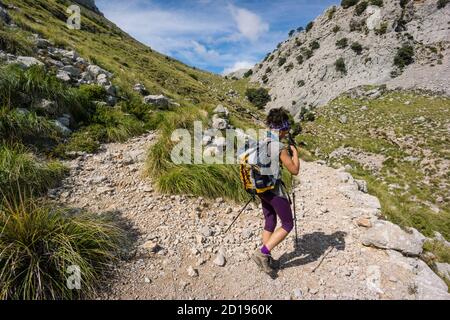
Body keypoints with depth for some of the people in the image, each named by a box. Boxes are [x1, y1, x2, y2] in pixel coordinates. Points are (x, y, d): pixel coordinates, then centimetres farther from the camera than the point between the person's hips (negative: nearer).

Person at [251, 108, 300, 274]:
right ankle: (262, 253, 3)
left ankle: (266, 259, 30)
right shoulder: (279, 147, -20)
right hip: (274, 189, -8)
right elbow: (295, 170, -14)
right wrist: (295, 152, 0)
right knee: (288, 224, 9)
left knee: (270, 223, 20)